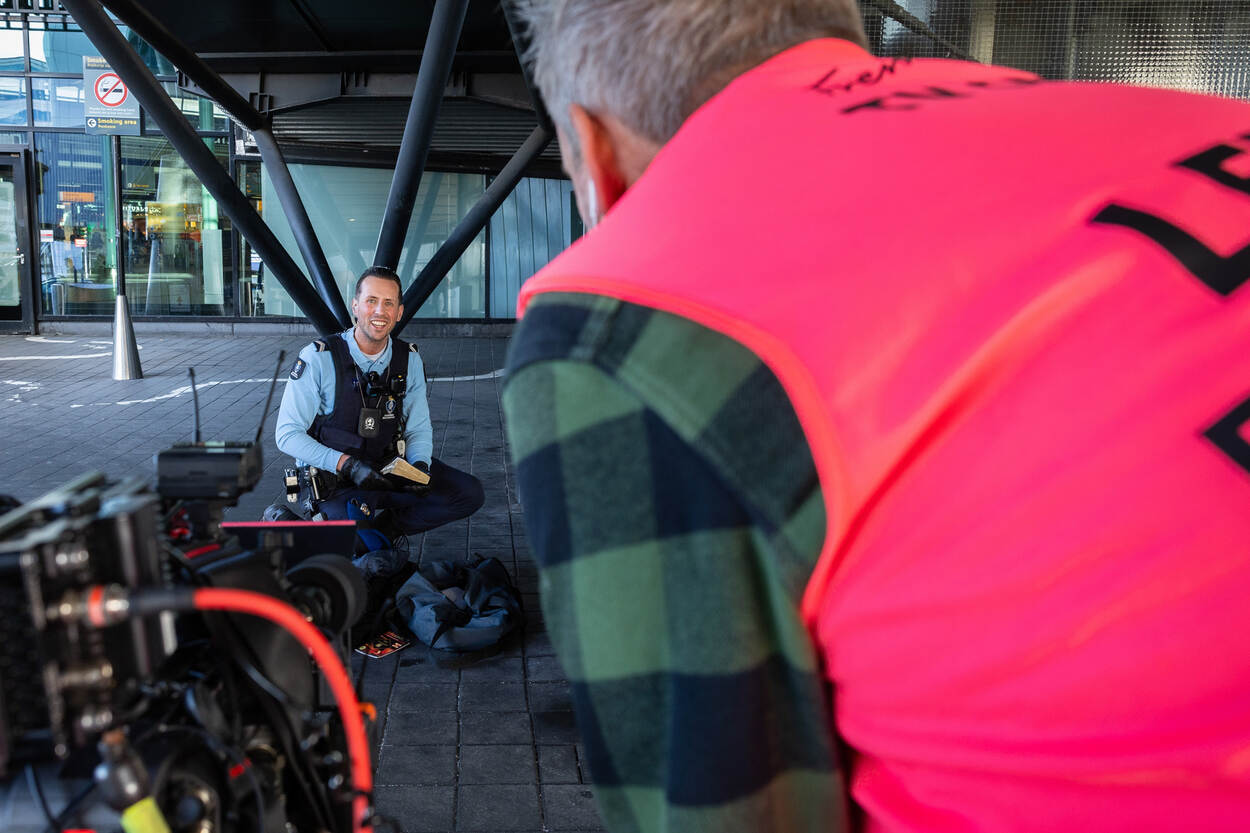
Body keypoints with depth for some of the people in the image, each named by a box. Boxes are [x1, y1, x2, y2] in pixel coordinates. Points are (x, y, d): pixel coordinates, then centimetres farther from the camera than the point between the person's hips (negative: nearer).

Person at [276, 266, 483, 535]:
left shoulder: (409, 360, -1)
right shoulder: (318, 358, -13)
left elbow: (418, 430, 8)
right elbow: (287, 434, -12)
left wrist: (420, 465, -15)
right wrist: (348, 465, -25)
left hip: (389, 468, 5)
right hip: (333, 477, -5)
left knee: (469, 492, -13)